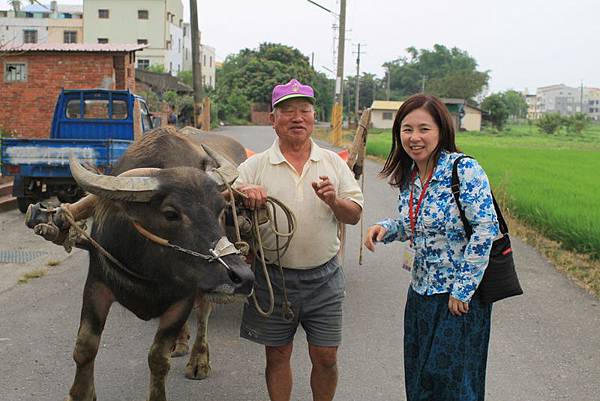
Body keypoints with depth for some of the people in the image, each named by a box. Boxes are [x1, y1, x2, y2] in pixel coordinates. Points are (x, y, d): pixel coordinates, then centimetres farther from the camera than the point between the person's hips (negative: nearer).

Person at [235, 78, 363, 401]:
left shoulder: (334, 163, 4)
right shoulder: (254, 166, 0)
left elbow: (354, 215, 3)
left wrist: (334, 201, -18)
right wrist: (241, 194, -26)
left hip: (323, 277, 1)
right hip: (273, 277, -1)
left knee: (325, 357, 9)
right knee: (277, 355, 13)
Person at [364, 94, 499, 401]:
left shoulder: (464, 170, -18)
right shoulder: (408, 176, 5)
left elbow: (485, 229, -22)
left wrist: (463, 290, -19)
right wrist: (385, 228, -4)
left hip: (460, 297, -7)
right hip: (421, 291, 7)